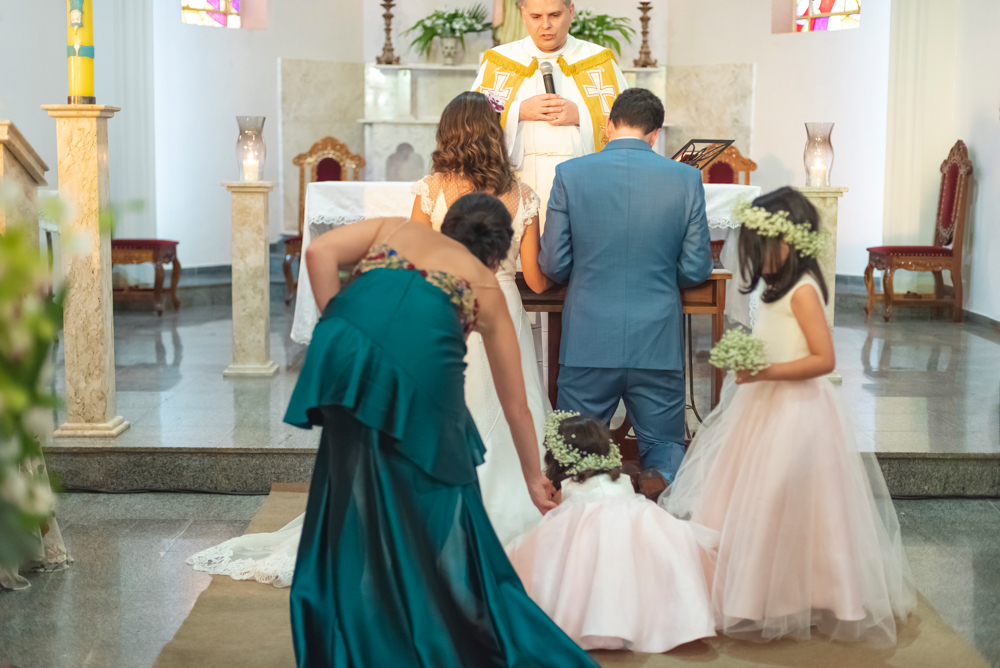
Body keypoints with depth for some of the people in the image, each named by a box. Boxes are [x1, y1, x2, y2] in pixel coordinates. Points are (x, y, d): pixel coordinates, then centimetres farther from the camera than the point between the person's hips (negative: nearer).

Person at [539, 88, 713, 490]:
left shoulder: (569, 175, -4)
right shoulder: (686, 179, -1)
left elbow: (553, 266, -2)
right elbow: (696, 270, 1)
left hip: (588, 343, 0)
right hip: (658, 345, 1)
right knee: (667, 446, 17)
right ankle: (659, 478, -16)